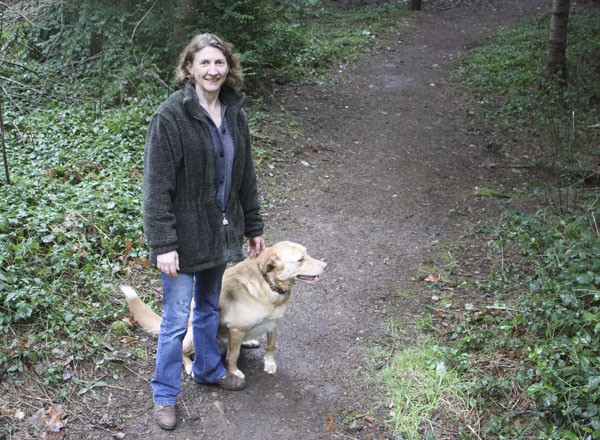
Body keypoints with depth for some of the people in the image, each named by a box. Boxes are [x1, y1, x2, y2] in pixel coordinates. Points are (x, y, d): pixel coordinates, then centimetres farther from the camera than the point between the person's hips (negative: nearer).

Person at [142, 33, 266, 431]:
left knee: (210, 308, 23)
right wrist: (163, 244, -20)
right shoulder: (170, 116, -17)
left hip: (221, 232, 6)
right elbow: (157, 186, -18)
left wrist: (253, 227, 13)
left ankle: (209, 368, 44)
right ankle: (165, 395, 22)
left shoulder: (234, 113, 3)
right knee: (176, 319, 4)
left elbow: (245, 176, 10)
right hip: (184, 235, -6)